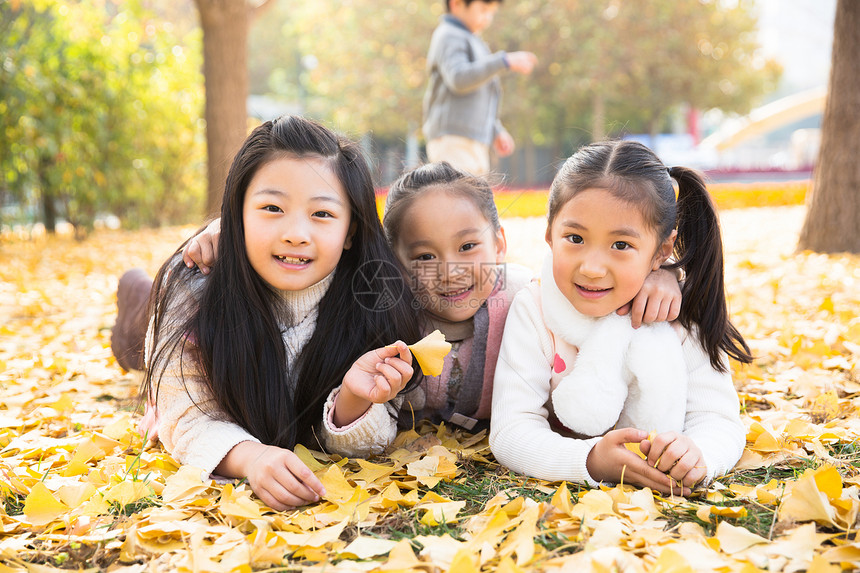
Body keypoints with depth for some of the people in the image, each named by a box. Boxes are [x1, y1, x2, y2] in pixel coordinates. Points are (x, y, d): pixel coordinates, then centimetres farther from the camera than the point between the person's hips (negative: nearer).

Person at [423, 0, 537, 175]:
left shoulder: (473, 42, 26)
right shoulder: (448, 37, -4)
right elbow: (459, 79, -23)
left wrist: (497, 132, 18)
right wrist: (505, 61, -26)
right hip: (453, 142, -9)